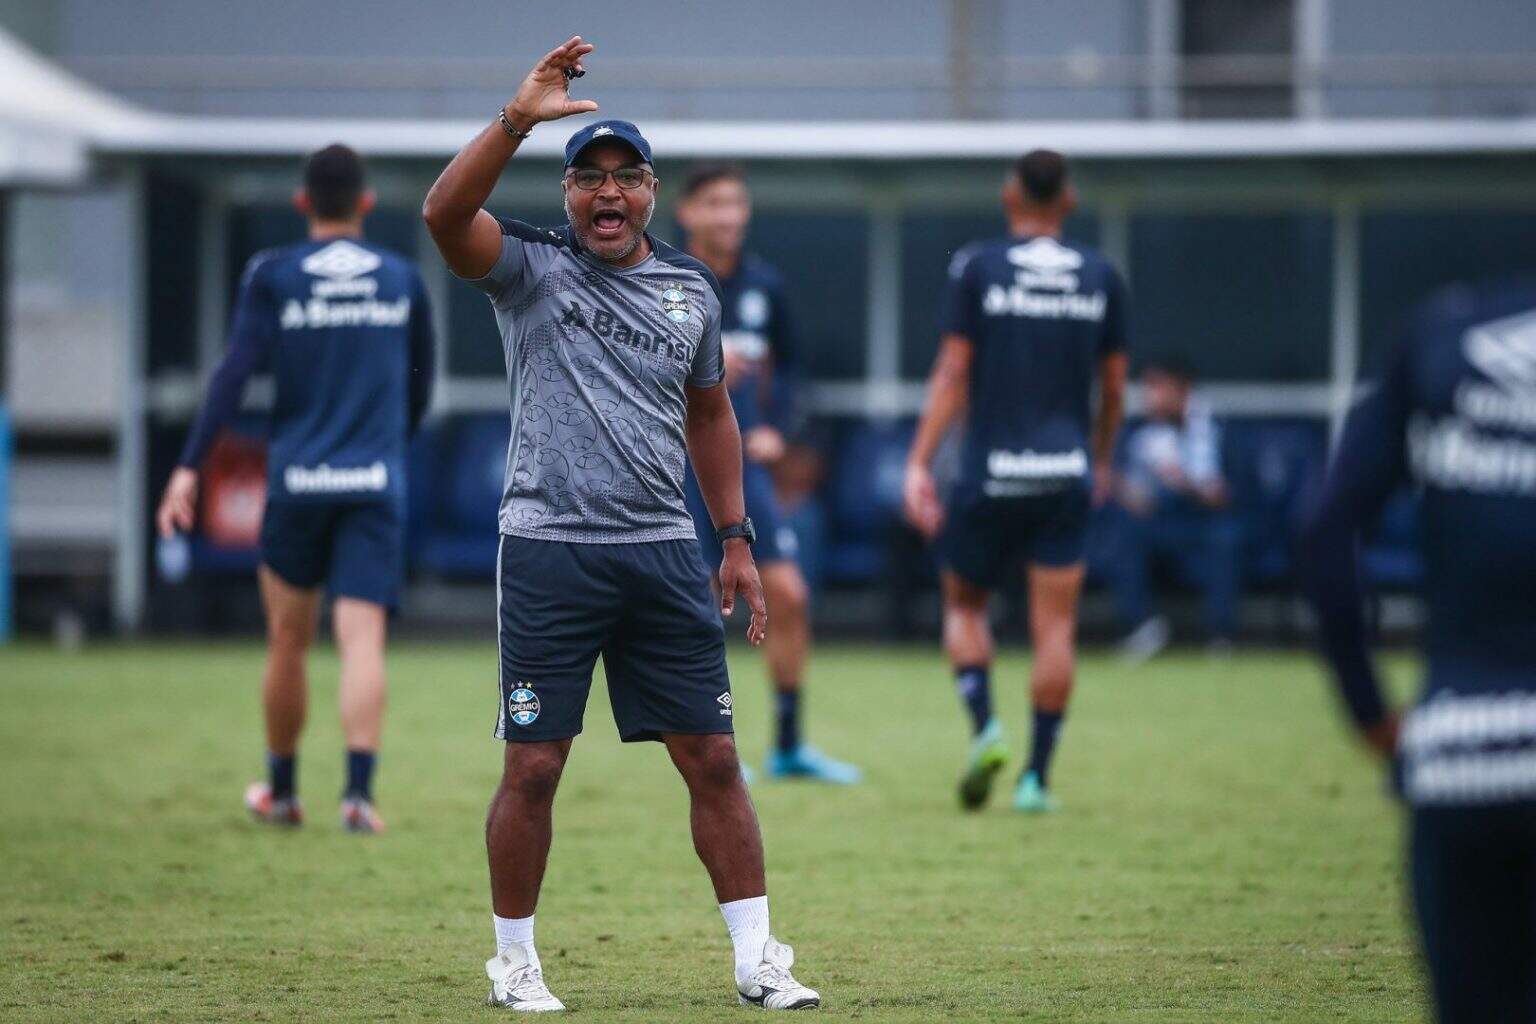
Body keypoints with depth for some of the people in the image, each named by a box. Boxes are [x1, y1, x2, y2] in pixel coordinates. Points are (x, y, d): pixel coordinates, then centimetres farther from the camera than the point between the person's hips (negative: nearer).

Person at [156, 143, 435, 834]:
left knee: (288, 640, 13)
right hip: (376, 484, 0)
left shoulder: (272, 276, 0)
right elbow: (421, 385, 16)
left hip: (296, 482, 0)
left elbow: (235, 372, -10)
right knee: (362, 639, -6)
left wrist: (189, 466, -12)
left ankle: (281, 791, 26)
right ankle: (359, 789, -23)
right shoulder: (402, 279, 8)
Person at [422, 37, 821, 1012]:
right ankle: (516, 960, 12)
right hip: (550, 553, -3)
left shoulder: (692, 289, 13)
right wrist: (518, 118, -29)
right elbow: (444, 213, -20)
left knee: (714, 758, 2)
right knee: (534, 768, -1)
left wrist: (737, 540, 18)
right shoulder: (530, 267, 0)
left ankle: (759, 959, 6)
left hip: (664, 555, 3)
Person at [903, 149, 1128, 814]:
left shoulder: (977, 269, -3)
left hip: (991, 474, -2)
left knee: (964, 604, 16)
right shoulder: (1100, 279, 5)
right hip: (1066, 473, 2)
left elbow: (952, 373, -7)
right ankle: (1036, 777, -1)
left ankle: (983, 725, -7)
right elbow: (1114, 385, 10)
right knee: (1055, 626, 3)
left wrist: (918, 463, -7)